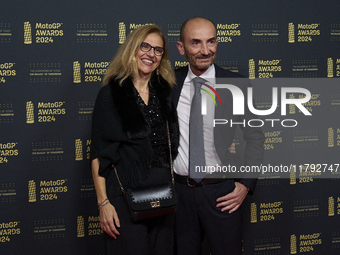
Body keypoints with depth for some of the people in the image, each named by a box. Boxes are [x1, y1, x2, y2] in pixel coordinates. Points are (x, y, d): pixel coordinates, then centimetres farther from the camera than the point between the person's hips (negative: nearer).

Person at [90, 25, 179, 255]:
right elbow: (98, 153, -5)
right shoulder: (111, 93, -3)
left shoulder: (166, 91, 10)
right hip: (126, 192, -4)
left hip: (164, 191, 5)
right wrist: (103, 202, -11)